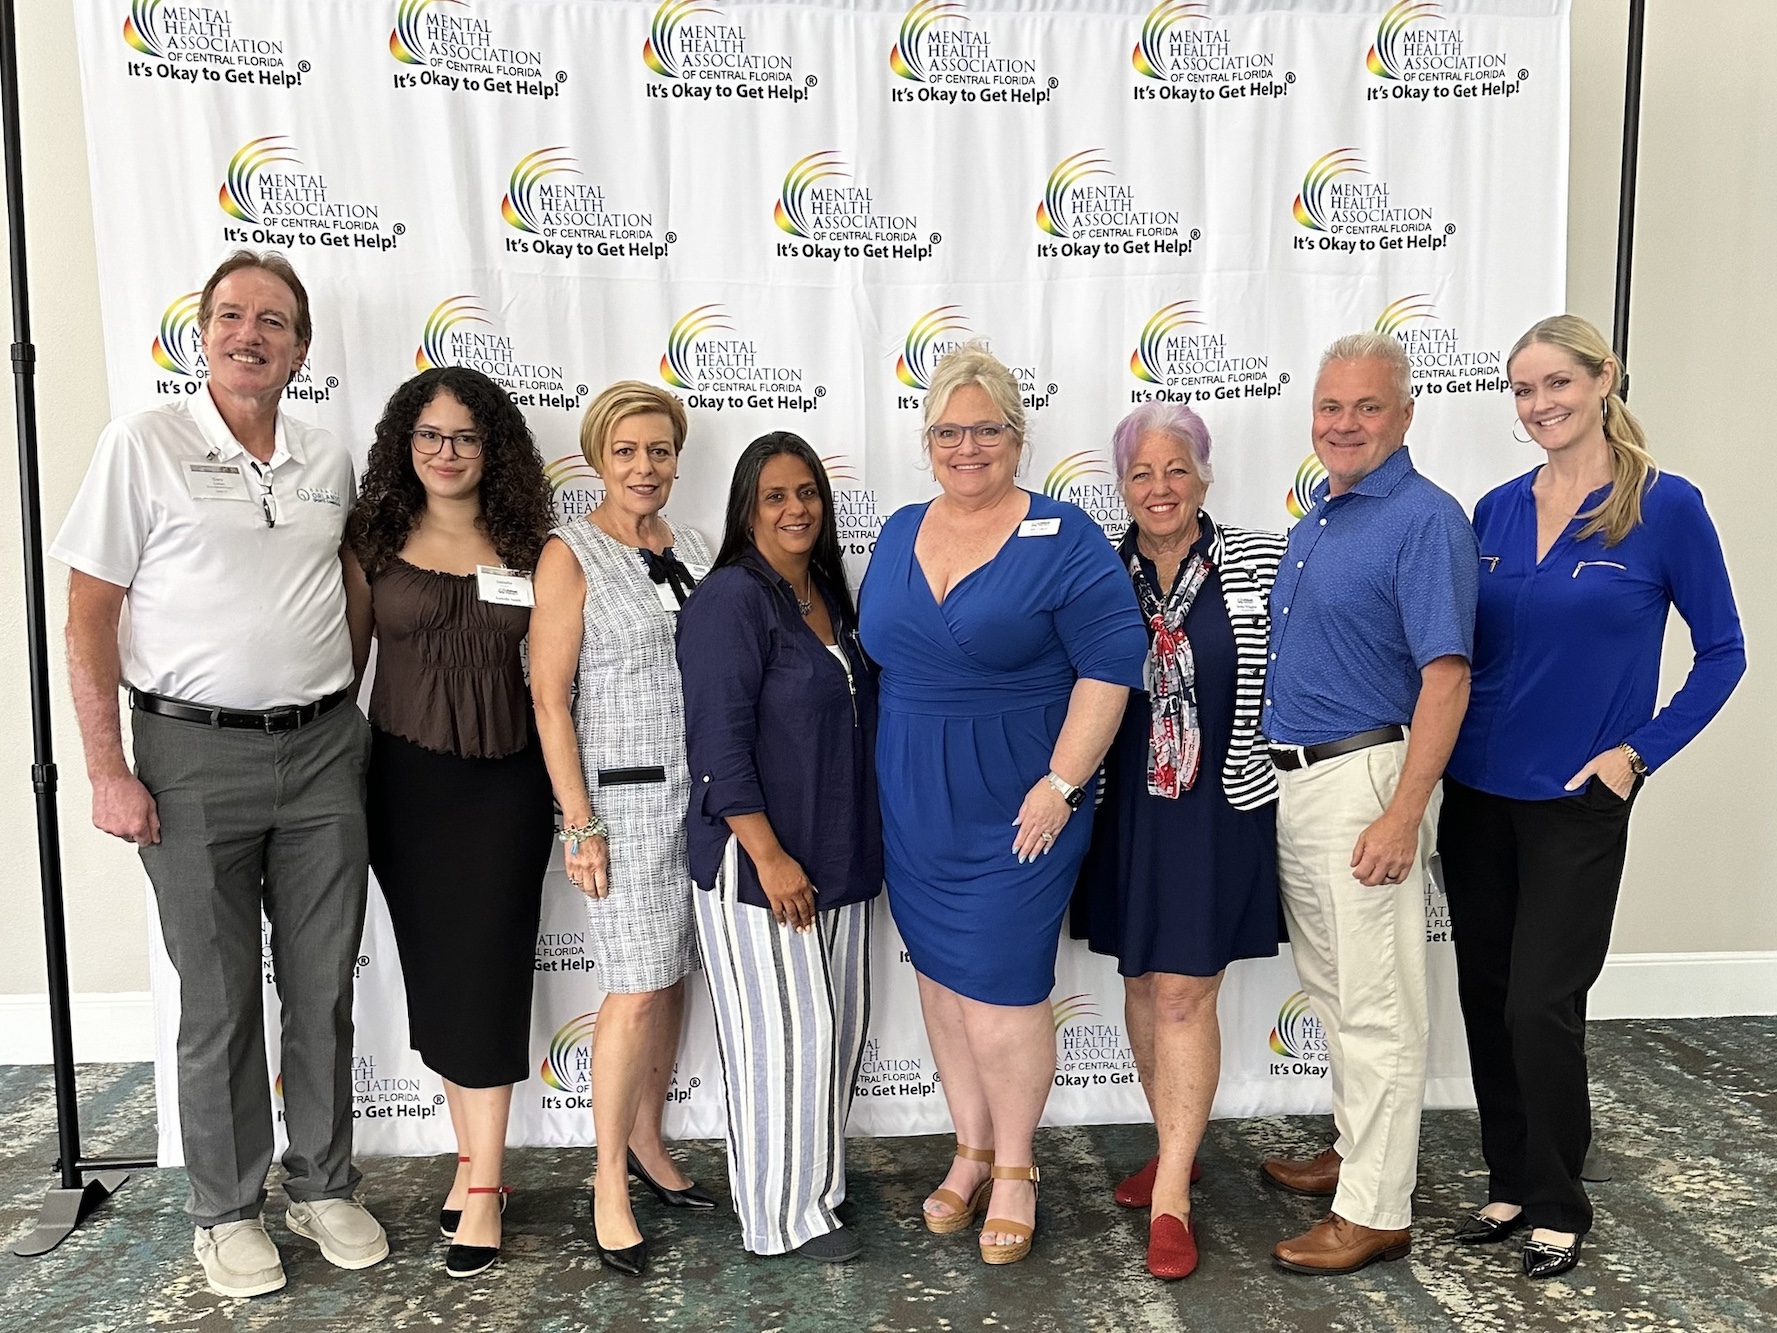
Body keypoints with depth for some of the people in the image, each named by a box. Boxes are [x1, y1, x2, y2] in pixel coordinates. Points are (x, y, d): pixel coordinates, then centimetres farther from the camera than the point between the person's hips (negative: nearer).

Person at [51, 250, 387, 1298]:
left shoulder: (332, 462, 8)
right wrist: (109, 772, -9)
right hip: (196, 755, -3)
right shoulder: (145, 445, -3)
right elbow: (89, 617, -4)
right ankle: (228, 1211, 25)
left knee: (324, 988, 10)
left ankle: (323, 1186, 28)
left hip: (322, 751, 3)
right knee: (219, 1002, 7)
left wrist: (343, 718, 11)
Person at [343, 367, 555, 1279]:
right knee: (433, 971, 10)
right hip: (407, 781, 1)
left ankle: (482, 1187, 10)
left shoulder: (526, 546, 1)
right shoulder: (375, 539, 2)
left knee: (487, 972, 0)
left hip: (505, 784, -1)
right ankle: (471, 1153, 27)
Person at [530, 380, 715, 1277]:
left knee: (673, 977, 12)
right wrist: (580, 824, -12)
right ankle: (610, 1182, 12)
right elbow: (549, 695, -9)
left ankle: (645, 1142, 30)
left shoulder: (693, 549, 11)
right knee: (637, 993, -5)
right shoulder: (572, 555, -5)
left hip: (705, 793, 6)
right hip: (626, 797, -5)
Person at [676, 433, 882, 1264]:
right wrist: (770, 856, -22)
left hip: (838, 854, 8)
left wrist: (857, 847, 16)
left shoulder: (829, 595, 10)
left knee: (839, 1023, 15)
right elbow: (719, 743, -19)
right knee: (784, 1031, 1)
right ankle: (784, 1213, 20)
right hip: (758, 859, -8)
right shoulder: (730, 601, -14)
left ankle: (817, 1182, 34)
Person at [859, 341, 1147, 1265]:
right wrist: (879, 783, 11)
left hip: (1014, 807, -5)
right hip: (912, 805, 6)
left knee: (998, 992, -1)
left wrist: (1060, 784, -17)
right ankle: (971, 1153, 33)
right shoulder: (898, 533, 8)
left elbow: (1109, 666, -12)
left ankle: (1014, 1169, 24)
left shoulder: (1063, 539, -8)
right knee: (938, 978, 14)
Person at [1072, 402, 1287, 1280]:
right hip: (1124, 808, 3)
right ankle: (1176, 1147, 36)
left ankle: (1171, 1198, 10)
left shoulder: (1260, 561, -4)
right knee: (1141, 985, 15)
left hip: (1218, 810, -3)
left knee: (1184, 995, -2)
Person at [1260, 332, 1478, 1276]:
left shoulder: (1425, 520, -13)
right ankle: (1357, 1150, 37)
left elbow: (1446, 677, -19)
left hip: (1364, 779, -9)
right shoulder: (1316, 516, 13)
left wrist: (1403, 816, -24)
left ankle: (1376, 1211, 12)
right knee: (1331, 987, 20)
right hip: (1293, 777, 9)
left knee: (1375, 1003, 0)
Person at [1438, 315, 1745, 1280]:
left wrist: (1638, 752, -8)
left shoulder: (1665, 506, -7)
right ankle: (1510, 1182, 28)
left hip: (1576, 801, -4)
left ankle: (1558, 1206, 20)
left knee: (1541, 1005, -2)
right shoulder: (1496, 510, 5)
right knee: (1485, 996, 10)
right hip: (1476, 792, 4)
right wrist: (1444, 744, 3)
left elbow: (1721, 652, -2)